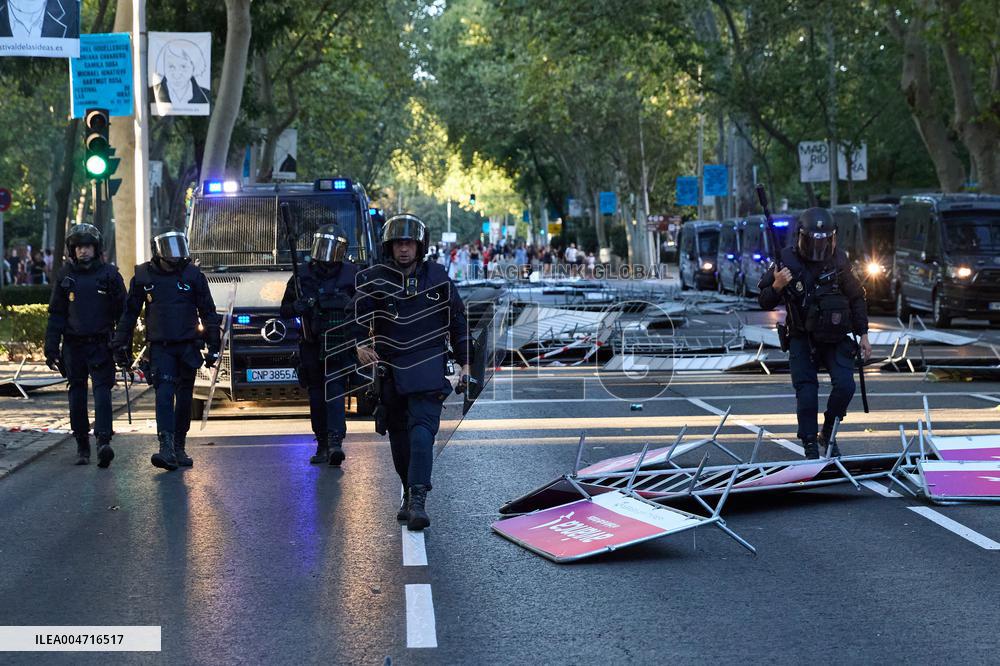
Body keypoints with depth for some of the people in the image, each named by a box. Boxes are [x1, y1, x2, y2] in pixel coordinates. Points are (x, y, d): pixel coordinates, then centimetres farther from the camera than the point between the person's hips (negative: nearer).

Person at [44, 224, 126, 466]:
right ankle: (82, 446, 14)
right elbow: (56, 315, 8)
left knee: (102, 389, -13)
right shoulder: (65, 275, 6)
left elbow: (122, 312, 5)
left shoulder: (109, 274, 1)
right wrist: (51, 349, 2)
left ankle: (103, 441, -22)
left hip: (101, 344, -2)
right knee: (77, 392, 6)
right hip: (74, 344, 2)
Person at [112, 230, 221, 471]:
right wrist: (121, 345, 8)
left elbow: (208, 312, 5)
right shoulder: (143, 276, 0)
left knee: (184, 398, 8)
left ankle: (179, 448, 19)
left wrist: (213, 345, 3)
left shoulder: (193, 274, 0)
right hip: (160, 348, -1)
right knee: (164, 394, -15)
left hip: (188, 347, 1)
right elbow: (129, 313, 9)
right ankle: (166, 447, -24)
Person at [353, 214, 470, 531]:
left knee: (422, 429, -17)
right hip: (389, 366, 2)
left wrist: (464, 363, 12)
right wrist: (360, 344, -23)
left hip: (428, 365, -2)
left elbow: (457, 320, 12)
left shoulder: (437, 278, 5)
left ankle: (418, 500, -25)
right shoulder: (373, 279, 3)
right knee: (398, 434, 10)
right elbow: (358, 315, -3)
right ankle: (408, 492, 27)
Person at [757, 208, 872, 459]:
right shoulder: (787, 260, -9)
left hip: (836, 339, 1)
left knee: (845, 385, -13)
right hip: (802, 340, -1)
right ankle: (810, 446, 3)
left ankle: (828, 434, 9)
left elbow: (856, 299, 9)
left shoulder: (838, 260, -3)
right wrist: (777, 286, -25)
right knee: (806, 392, -8)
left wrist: (863, 335, 7)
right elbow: (765, 302, -4)